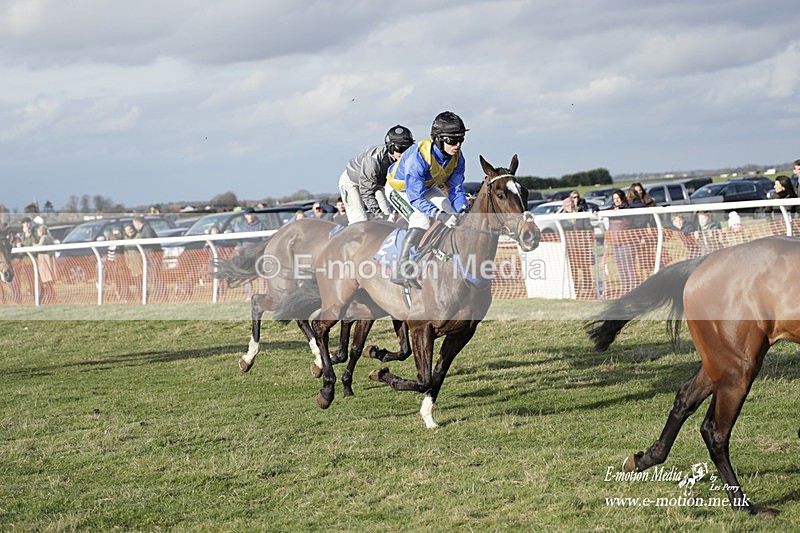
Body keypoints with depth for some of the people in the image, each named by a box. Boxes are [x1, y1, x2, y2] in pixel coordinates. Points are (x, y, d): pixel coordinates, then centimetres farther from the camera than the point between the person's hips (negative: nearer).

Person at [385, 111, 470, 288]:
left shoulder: (457, 157, -20)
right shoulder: (418, 157, -41)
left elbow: (456, 189, -11)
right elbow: (415, 198, -41)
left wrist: (463, 210, -30)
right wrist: (439, 215, -50)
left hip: (427, 187, 8)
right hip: (399, 189, -8)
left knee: (454, 215, -2)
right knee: (421, 221, -30)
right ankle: (401, 270, -29)